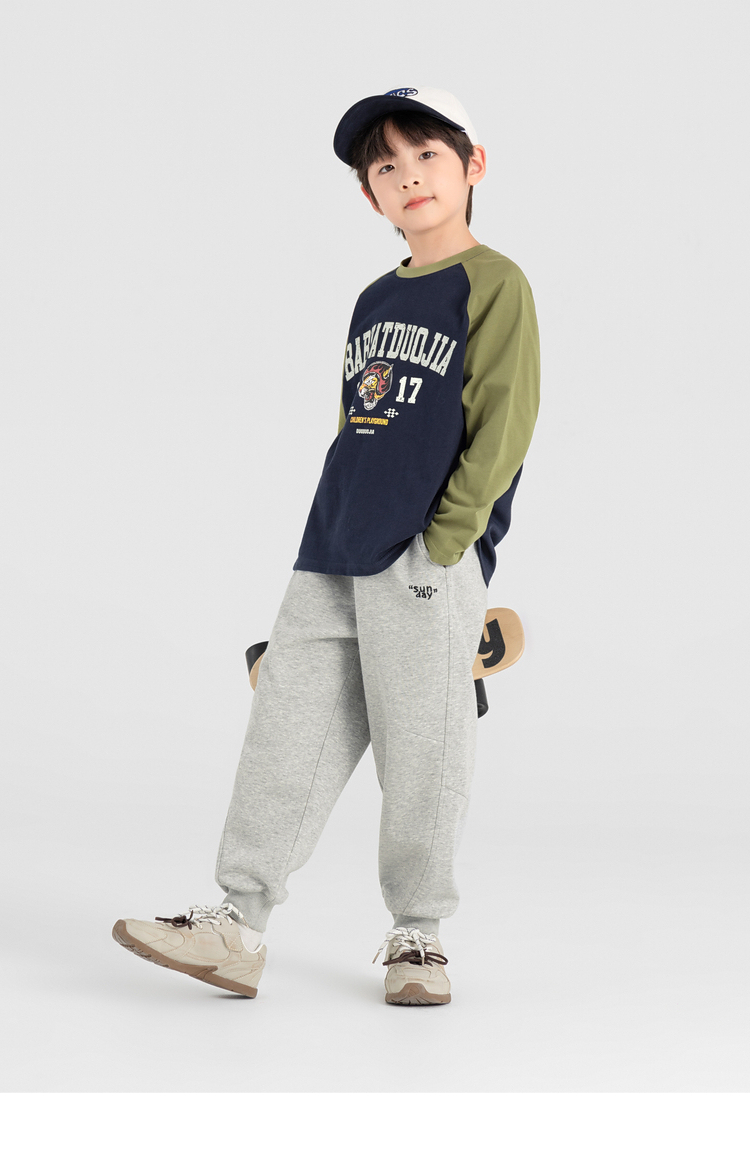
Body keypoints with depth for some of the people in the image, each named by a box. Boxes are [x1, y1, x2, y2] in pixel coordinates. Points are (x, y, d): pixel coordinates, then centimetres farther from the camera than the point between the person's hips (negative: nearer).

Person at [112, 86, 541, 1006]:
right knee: (288, 728, 4)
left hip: (428, 562, -7)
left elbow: (504, 421, -10)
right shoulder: (375, 300, 19)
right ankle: (236, 924, 9)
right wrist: (332, 532, 16)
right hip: (332, 559, 7)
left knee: (421, 752, -2)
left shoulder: (494, 284, -3)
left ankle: (418, 936, 14)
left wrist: (447, 537, -14)